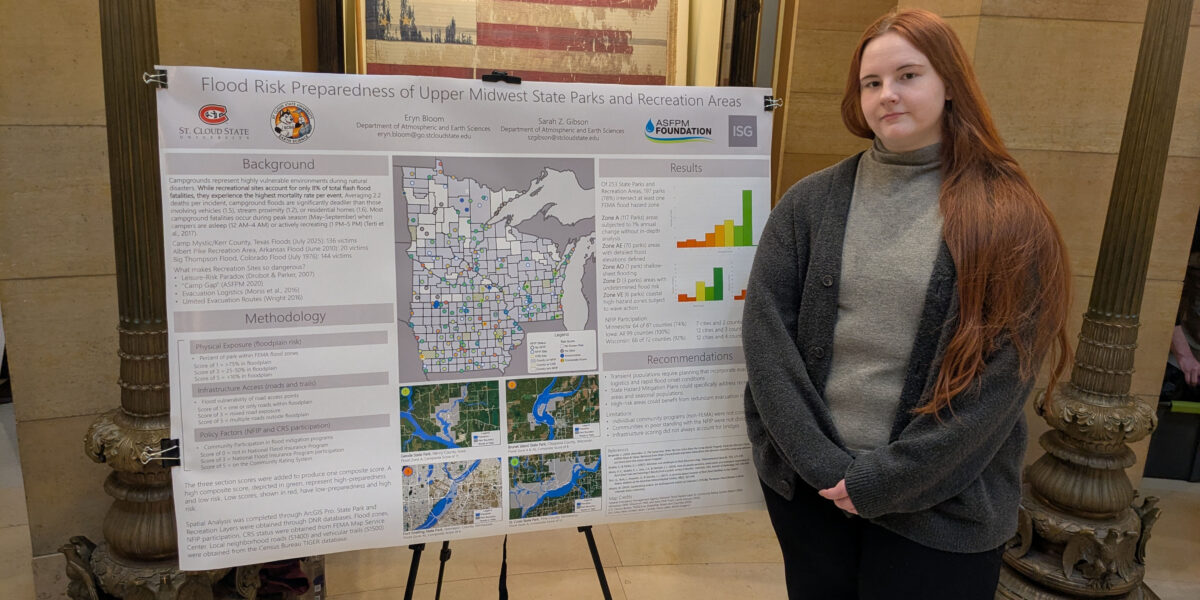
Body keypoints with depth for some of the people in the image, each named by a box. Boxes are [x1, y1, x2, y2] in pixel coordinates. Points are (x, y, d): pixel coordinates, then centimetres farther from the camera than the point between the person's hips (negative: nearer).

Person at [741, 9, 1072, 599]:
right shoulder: (811, 200, -2)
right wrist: (820, 460, -13)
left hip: (939, 508, -2)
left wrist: (882, 480, -14)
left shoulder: (1009, 218, -6)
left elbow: (1005, 373, -12)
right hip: (805, 485, 2)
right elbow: (764, 330, -6)